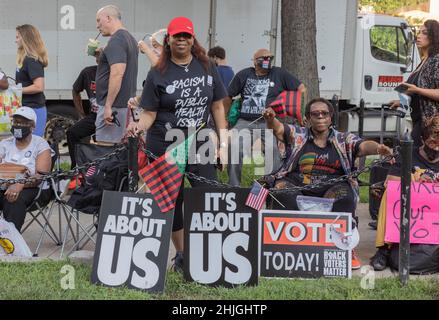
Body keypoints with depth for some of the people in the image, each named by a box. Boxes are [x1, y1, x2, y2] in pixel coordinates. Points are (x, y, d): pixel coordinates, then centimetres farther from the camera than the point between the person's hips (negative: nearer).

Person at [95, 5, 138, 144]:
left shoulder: (116, 41, -15)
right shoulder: (130, 39, 16)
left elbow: (117, 74, -24)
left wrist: (108, 106, -23)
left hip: (114, 105, -10)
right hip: (127, 103, 10)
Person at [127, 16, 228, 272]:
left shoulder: (207, 68, 5)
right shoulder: (158, 74, -2)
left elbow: (218, 107, 8)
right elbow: (150, 113, -3)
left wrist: (224, 143, 4)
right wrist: (138, 126, -25)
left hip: (200, 145, 1)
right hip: (165, 147, -1)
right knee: (172, 201, 6)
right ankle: (181, 255, 18)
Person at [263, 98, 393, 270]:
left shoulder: (344, 140, 14)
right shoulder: (297, 135, 16)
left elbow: (364, 146, -3)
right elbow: (277, 128, 1)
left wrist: (379, 149, -27)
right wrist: (270, 119, -24)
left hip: (332, 187, -1)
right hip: (297, 184, 1)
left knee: (344, 198, -32)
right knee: (283, 193, -30)